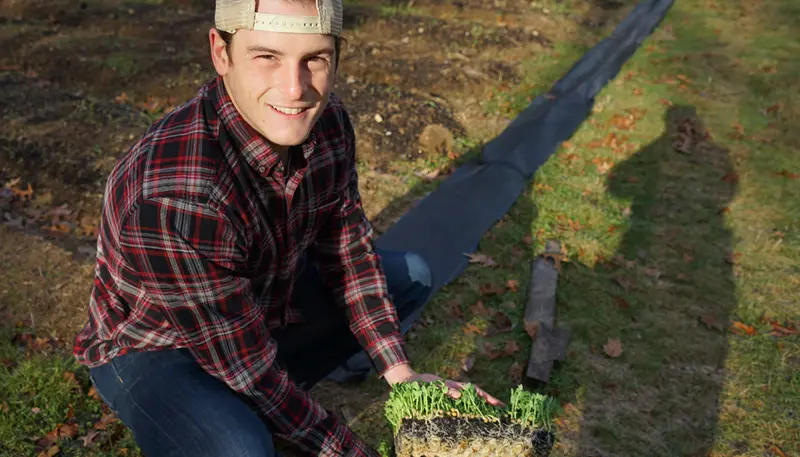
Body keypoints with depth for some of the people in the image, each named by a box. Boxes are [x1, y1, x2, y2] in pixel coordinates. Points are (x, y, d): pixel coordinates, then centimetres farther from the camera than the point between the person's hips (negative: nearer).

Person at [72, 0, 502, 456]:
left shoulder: (327, 122, -16)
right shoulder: (176, 198, -38)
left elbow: (349, 255, -4)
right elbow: (246, 364, -28)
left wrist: (400, 374, -9)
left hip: (265, 303, 7)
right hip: (156, 347, -7)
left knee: (412, 276, 11)